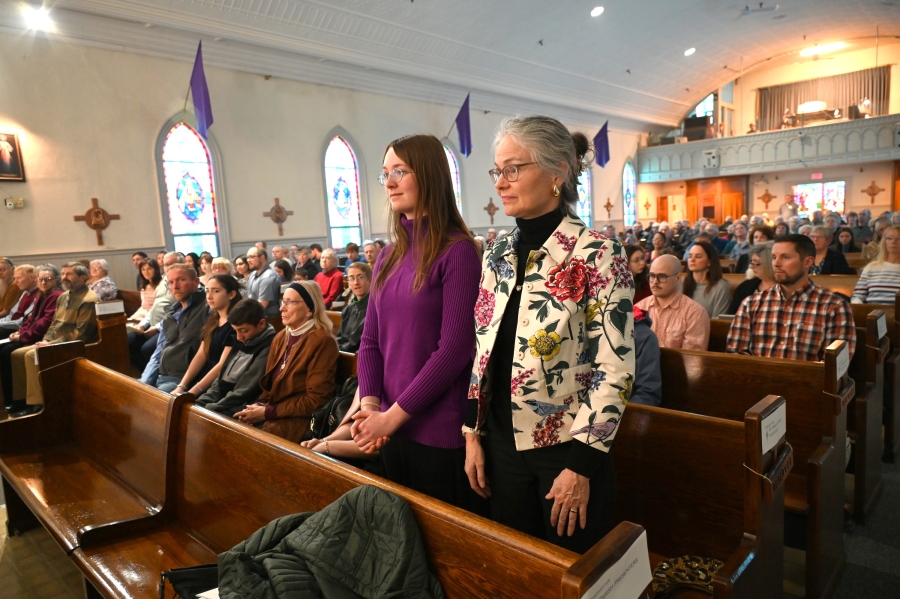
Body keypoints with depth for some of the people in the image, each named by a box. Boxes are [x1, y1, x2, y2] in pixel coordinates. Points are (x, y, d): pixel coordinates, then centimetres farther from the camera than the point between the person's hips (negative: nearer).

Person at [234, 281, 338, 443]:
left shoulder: (322, 342, -14)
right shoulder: (281, 337, 11)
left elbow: (315, 400, -16)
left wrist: (267, 412, -15)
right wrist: (259, 406, -4)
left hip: (299, 422, -7)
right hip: (272, 415, 7)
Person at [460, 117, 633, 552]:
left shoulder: (599, 254, -14)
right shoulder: (499, 254, 3)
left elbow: (615, 370, -16)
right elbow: (483, 351, 7)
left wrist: (581, 465, -15)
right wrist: (473, 434, 5)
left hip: (566, 448, -5)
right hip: (504, 446, 5)